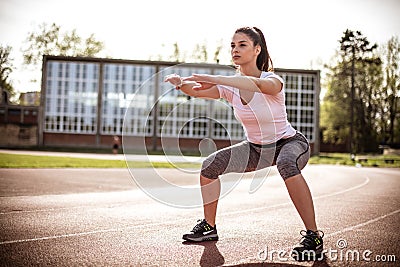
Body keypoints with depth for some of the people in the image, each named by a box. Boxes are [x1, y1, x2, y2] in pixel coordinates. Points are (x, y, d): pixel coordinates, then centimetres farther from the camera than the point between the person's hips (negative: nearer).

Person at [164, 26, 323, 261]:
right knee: (210, 165, -9)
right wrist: (181, 83, -42)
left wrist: (212, 78, -56)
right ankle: (209, 227, 10)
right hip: (256, 148, 6)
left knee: (287, 165, -40)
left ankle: (313, 237, -32)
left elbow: (256, 84, -48)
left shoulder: (272, 80, -25)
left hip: (290, 142, -6)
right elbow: (198, 91, -19)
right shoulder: (230, 87, -8)